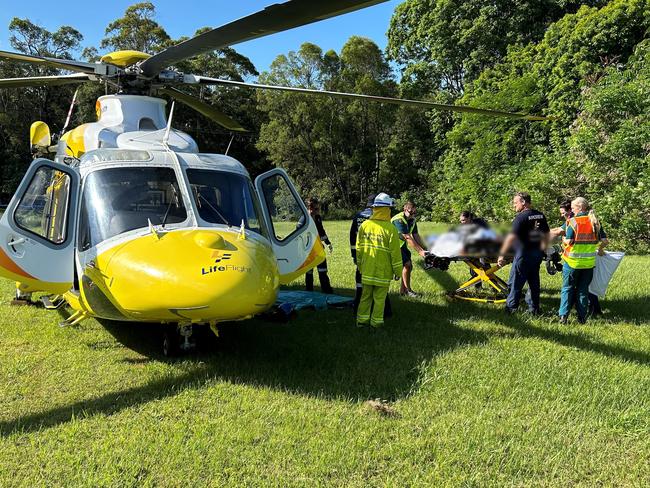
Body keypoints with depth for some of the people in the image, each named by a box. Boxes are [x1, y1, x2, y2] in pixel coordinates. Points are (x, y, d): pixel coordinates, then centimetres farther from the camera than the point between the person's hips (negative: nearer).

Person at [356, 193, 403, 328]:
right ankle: (376, 322, 14)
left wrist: (360, 266, 19)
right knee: (379, 298, 7)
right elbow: (395, 252, -11)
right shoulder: (390, 229, -14)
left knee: (365, 296, 15)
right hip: (383, 271, -4)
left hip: (366, 271, 4)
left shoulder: (364, 225, 0)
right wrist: (398, 271, -1)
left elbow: (358, 248, 7)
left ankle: (362, 320, 20)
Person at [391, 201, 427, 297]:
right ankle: (408, 290, -4)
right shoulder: (399, 220, -26)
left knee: (408, 266, 7)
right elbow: (408, 238, -30)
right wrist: (420, 251, -32)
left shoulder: (412, 220, 2)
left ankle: (402, 289, 18)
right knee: (407, 264, -15)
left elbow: (416, 236, 2)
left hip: (402, 245, 9)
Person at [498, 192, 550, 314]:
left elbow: (511, 237, -23)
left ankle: (511, 308, 7)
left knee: (516, 282, 1)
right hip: (538, 253, 8)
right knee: (534, 281, 14)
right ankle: (534, 309, 20)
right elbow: (546, 234, 16)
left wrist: (502, 255, -23)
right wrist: (542, 249, 28)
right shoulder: (541, 216, 7)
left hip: (524, 253, -7)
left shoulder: (521, 217, -16)